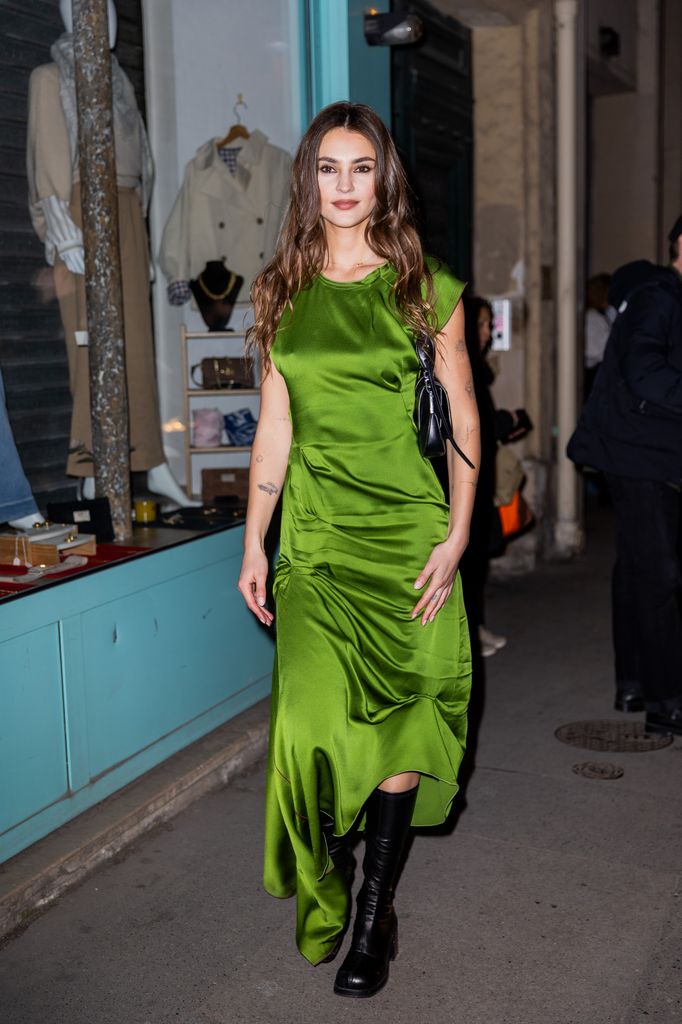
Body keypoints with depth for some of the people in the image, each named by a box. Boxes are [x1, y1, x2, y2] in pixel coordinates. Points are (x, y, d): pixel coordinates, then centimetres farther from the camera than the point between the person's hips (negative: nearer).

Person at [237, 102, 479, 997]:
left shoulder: (428, 289, 2)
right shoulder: (282, 293, 9)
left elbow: (465, 421, 3)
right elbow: (274, 429, 11)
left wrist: (457, 535, -6)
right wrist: (254, 542, 8)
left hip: (406, 528, -1)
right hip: (315, 533, 2)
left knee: (397, 716, 3)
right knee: (313, 713, -7)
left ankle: (376, 906, 21)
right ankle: (324, 888, 20)